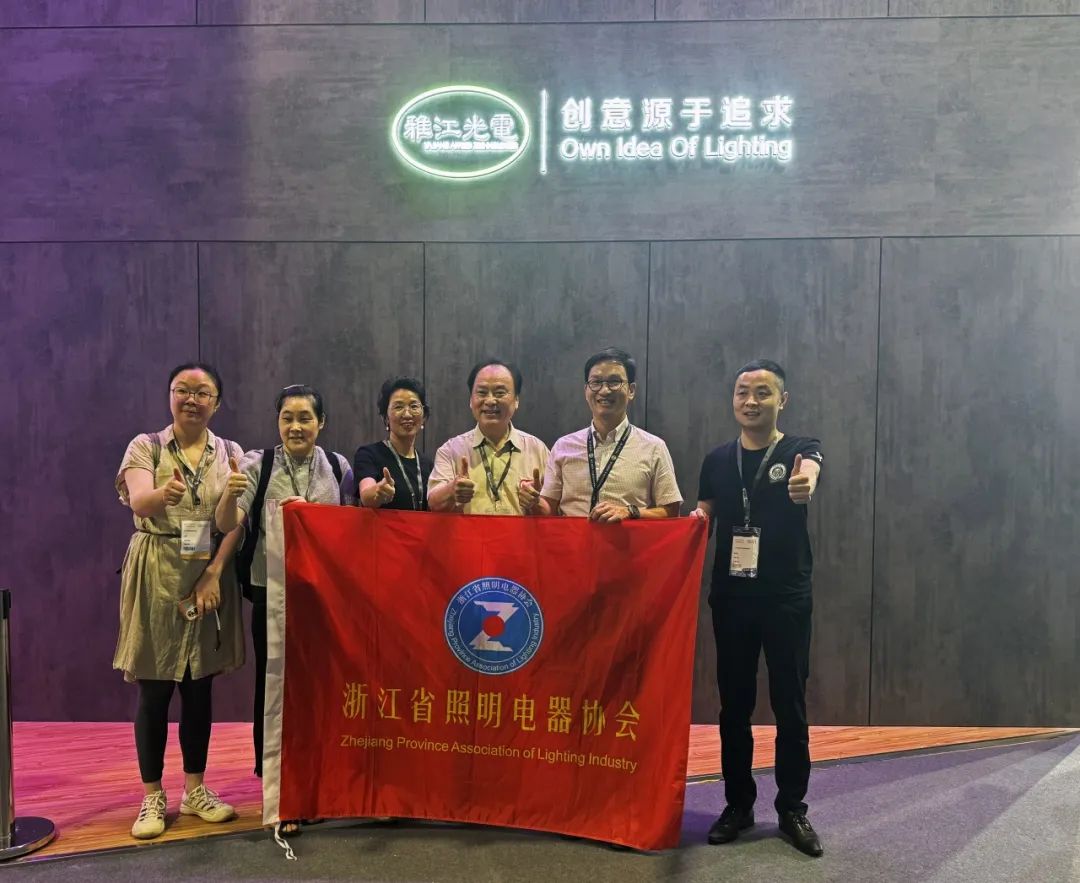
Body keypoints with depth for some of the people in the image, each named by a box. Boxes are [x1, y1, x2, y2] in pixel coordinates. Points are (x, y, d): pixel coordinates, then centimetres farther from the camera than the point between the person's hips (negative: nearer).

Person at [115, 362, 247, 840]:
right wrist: (163, 494, -42)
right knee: (154, 690, 2)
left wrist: (213, 574, -13)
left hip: (210, 575, 2)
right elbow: (138, 502, -20)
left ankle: (195, 790, 22)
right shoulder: (145, 446, -1)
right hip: (157, 577, -2)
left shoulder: (230, 453, 5)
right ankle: (152, 797, 15)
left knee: (200, 687, 10)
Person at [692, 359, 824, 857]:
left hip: (787, 599, -2)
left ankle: (792, 809, 21)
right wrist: (694, 518, -14)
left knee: (789, 705, 5)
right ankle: (738, 804, 24)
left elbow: (808, 473, -28)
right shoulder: (718, 460, 6)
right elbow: (702, 515, 11)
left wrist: (805, 484, -52)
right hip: (731, 597, 3)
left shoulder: (801, 450, -4)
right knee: (734, 704, 10)